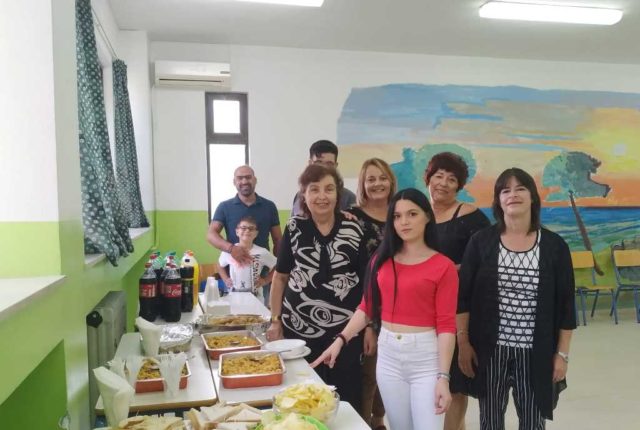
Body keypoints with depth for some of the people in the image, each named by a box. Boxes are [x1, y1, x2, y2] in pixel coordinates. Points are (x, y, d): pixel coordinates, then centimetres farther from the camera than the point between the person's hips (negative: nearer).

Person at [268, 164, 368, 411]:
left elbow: (367, 280, 4)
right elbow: (280, 277, 7)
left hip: (345, 330, 0)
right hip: (299, 329, 1)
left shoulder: (354, 229, -1)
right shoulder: (294, 228, 1)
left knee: (346, 398, 7)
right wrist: (275, 320, 4)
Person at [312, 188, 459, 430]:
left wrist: (443, 377, -13)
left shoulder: (443, 266, -8)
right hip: (388, 354, 4)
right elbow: (366, 308, 6)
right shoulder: (381, 260, 5)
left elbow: (446, 325, -10)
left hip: (426, 357, -4)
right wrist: (340, 340, -6)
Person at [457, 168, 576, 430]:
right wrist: (463, 343, -4)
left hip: (536, 352, 0)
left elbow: (566, 304, 1)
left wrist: (562, 353, 0)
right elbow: (463, 296, -1)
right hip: (489, 350, 0)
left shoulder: (554, 246, -3)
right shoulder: (481, 242, -3)